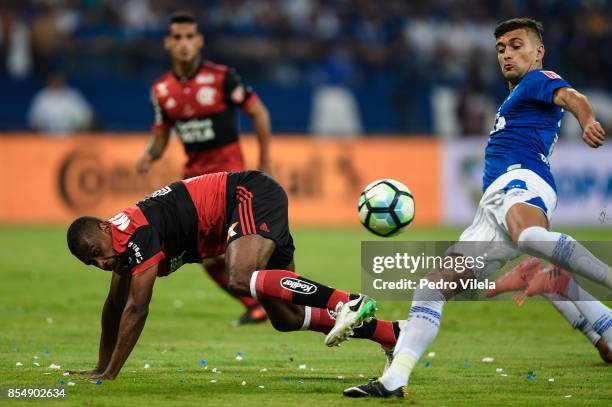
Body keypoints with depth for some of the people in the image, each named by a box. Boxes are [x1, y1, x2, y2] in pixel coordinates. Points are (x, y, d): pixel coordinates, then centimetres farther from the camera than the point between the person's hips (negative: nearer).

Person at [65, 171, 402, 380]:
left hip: (253, 196, -9)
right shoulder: (120, 245, 6)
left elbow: (136, 309, -23)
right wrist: (101, 367, 23)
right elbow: (114, 307, 20)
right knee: (286, 319, 5)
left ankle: (347, 302, -35)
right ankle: (393, 334, 10)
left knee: (240, 280, -35)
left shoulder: (136, 233, -22)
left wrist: (109, 375, -19)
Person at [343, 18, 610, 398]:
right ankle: (393, 381, -5)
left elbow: (571, 97, -13)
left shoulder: (539, 79, 9)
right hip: (493, 201, 9)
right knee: (433, 285, 1)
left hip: (521, 181, -9)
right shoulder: (512, 100, 36)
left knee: (527, 235, -46)